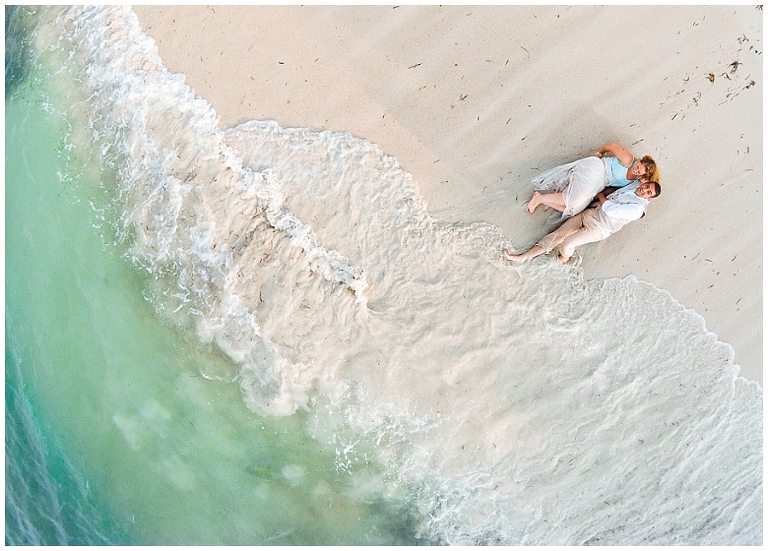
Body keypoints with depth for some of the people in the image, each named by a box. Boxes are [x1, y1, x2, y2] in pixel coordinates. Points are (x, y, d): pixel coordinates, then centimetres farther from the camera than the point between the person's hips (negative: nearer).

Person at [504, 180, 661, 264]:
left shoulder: (638, 207, -19)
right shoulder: (636, 184, 5)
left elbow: (609, 209, -23)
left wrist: (600, 194, -8)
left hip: (599, 228, -7)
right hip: (591, 213, 7)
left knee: (566, 244, -25)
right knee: (557, 234, -5)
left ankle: (564, 259, 13)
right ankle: (523, 258, -8)